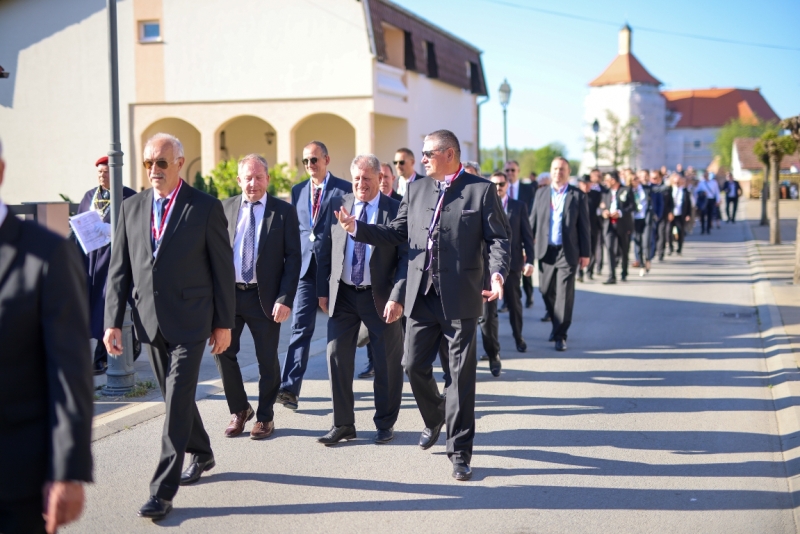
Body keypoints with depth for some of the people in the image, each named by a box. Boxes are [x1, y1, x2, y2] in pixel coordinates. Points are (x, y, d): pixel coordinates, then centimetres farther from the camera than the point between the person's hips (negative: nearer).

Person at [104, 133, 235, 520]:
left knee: (178, 400, -9)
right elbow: (119, 270, 7)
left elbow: (223, 268, -2)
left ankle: (163, 490, -6)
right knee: (174, 396, 16)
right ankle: (201, 455, 39)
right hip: (150, 321, 5)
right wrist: (113, 322, 0)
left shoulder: (206, 208, -5)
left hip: (189, 321, -5)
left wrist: (224, 323, -3)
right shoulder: (131, 208, 7)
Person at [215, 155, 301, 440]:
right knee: (222, 350, 0)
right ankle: (239, 410, 20)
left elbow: (293, 258, -4)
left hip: (265, 297, -2)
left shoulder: (284, 211, -1)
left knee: (267, 359, 5)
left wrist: (285, 299, -12)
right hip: (228, 292, 2)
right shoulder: (224, 208, 7)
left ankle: (265, 417, 22)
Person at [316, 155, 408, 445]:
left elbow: (406, 258, -9)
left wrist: (397, 298, -17)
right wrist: (323, 290, 4)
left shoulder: (396, 210, -6)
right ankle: (343, 424, 15)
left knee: (387, 363, 6)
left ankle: (385, 424, 21)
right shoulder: (338, 205, 4)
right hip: (342, 294, 3)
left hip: (381, 297, -3)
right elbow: (326, 250, 9)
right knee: (337, 357, 3)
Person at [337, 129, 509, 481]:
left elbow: (498, 239, -6)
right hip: (421, 296, 5)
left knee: (461, 374, 1)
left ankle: (460, 452, 11)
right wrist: (357, 228, 1)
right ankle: (435, 418, 38)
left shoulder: (481, 190, -3)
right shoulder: (416, 190, 12)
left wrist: (498, 274, -23)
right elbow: (396, 233, 14)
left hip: (460, 298, -5)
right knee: (414, 365, 8)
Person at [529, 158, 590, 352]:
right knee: (546, 291, 8)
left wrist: (585, 253, -2)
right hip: (545, 251, 3)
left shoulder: (578, 196, 1)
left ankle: (560, 335, 0)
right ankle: (557, 324, 31)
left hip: (568, 252, -3)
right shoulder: (541, 193, 9)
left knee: (564, 294, -4)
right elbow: (533, 221, 10)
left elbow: (584, 226, 1)